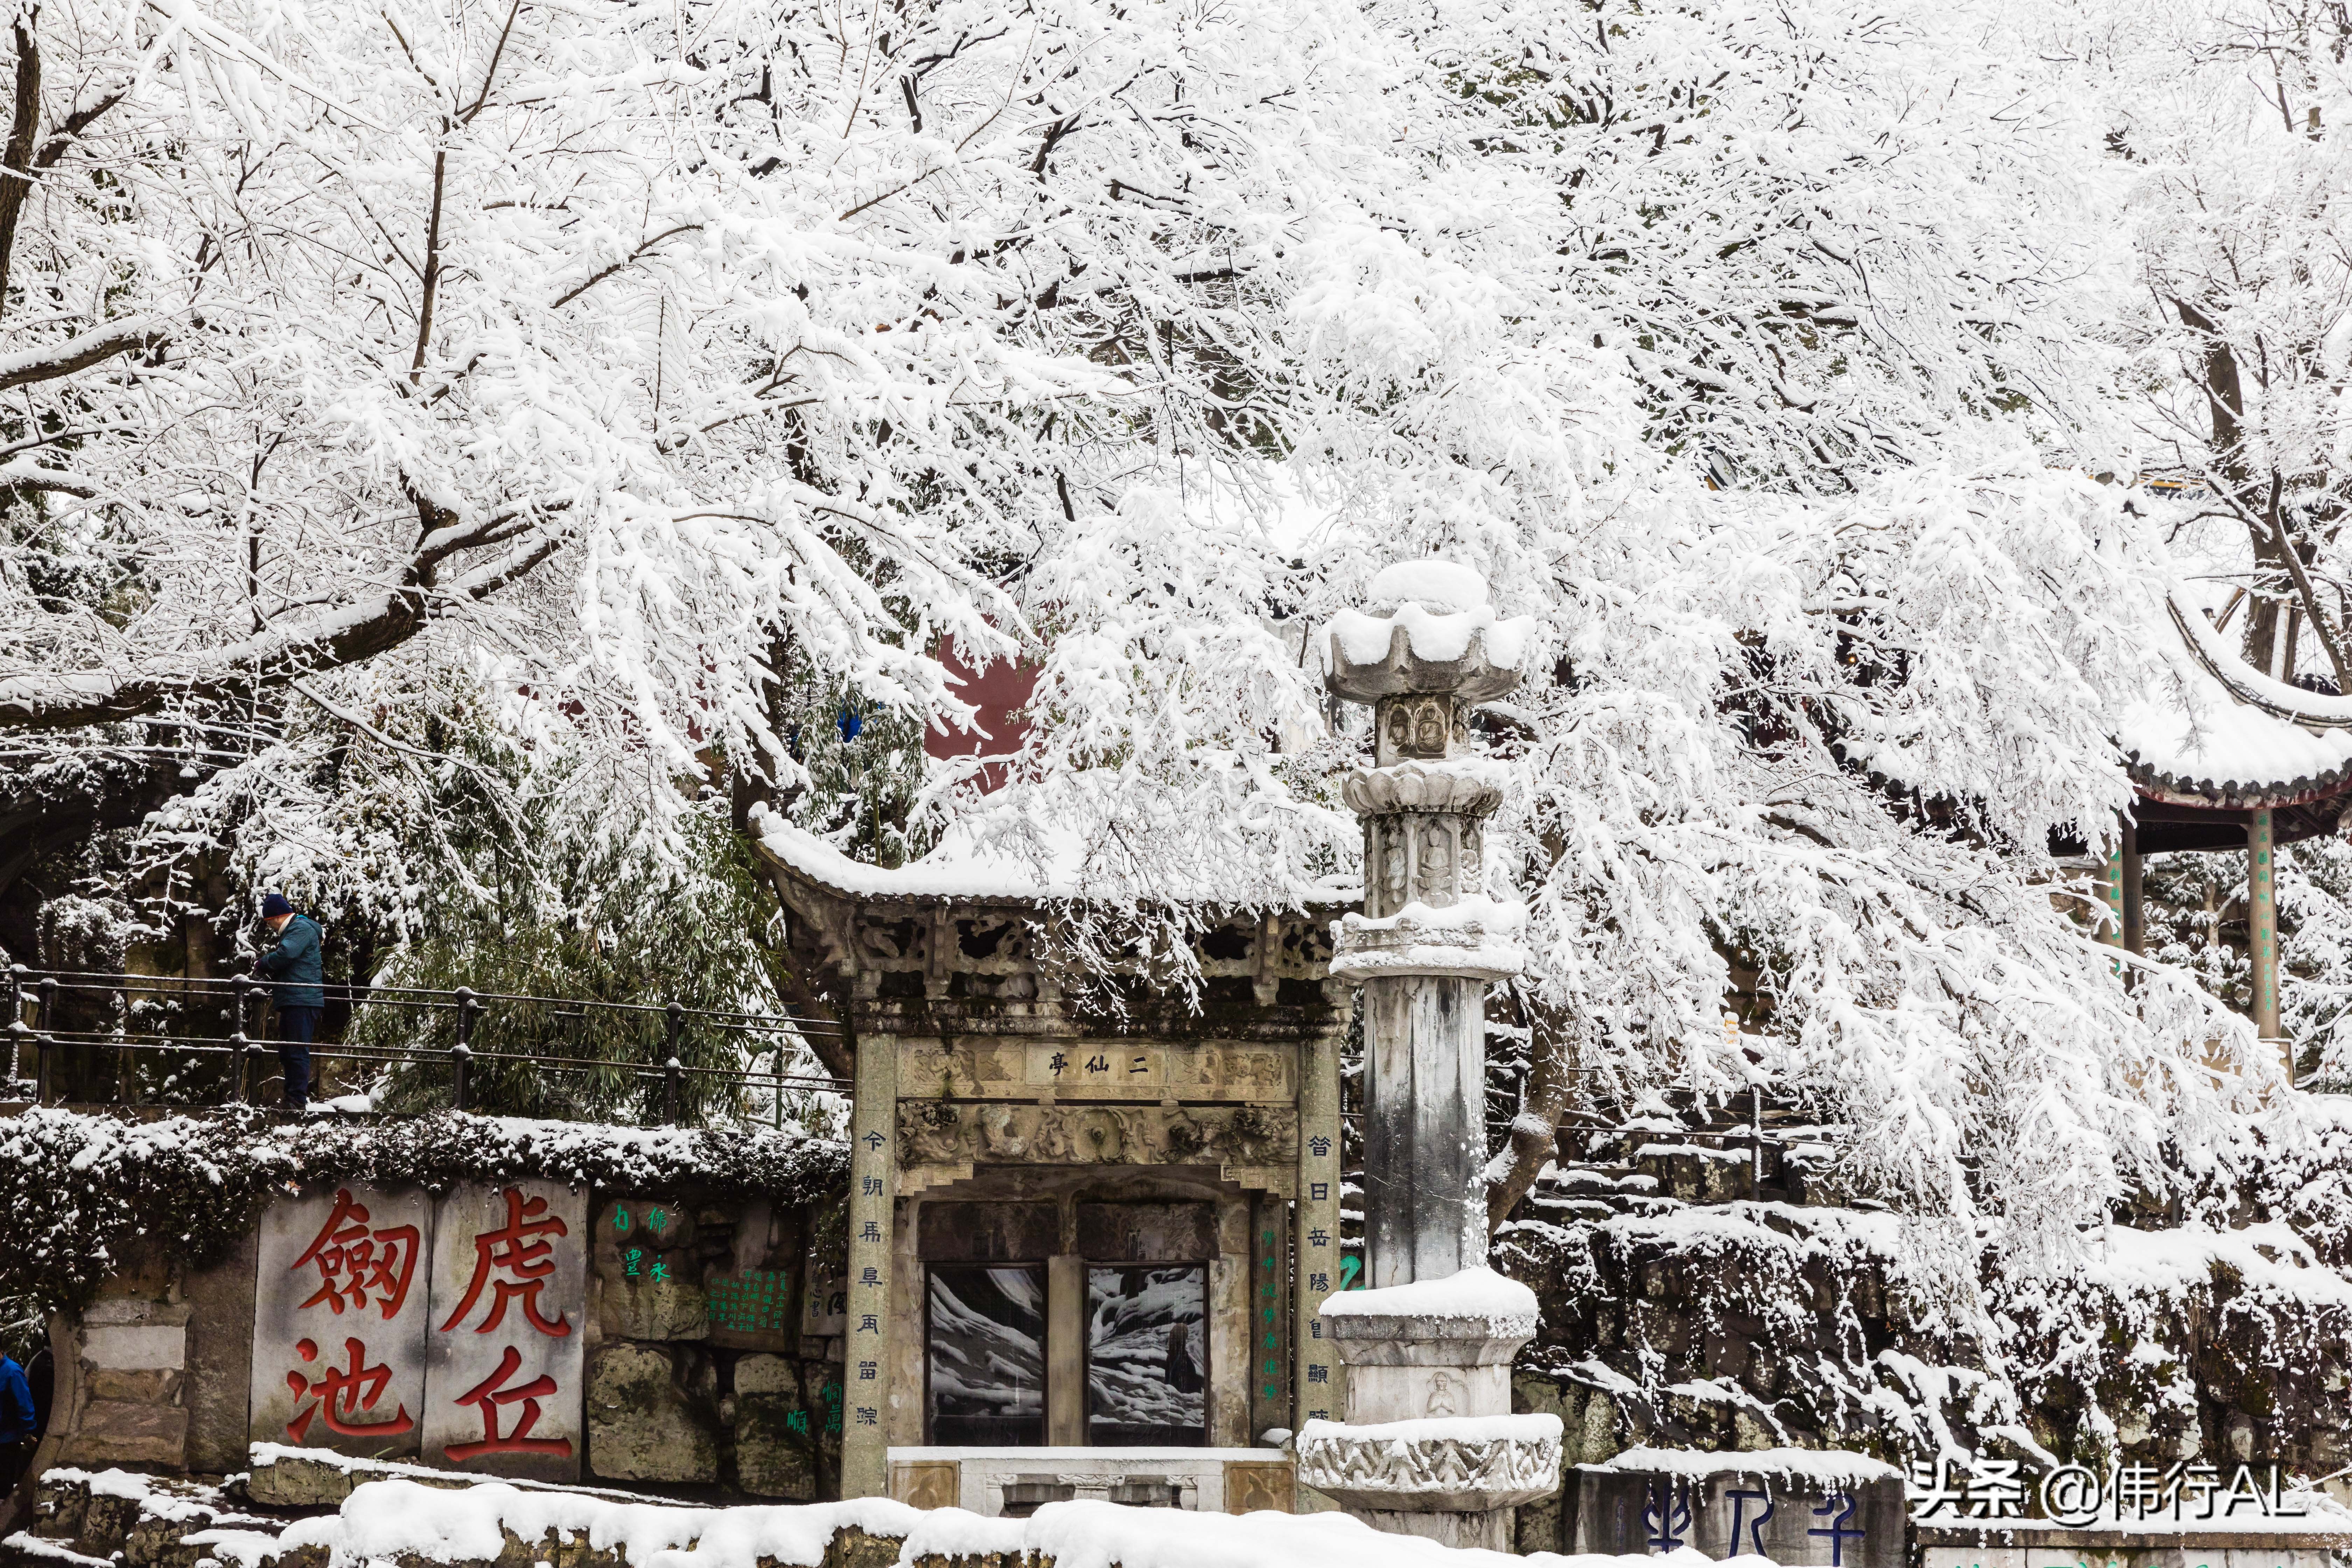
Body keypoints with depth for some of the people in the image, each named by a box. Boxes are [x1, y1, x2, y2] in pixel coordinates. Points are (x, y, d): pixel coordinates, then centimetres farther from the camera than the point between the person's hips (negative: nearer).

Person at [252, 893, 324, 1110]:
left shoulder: (301, 929, -9)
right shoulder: (292, 930, 25)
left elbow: (286, 954, -25)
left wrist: (263, 964, -8)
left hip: (302, 1000, -11)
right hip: (292, 1002, 11)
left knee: (297, 1052, -13)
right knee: (287, 1053, 13)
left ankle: (298, 1100, -15)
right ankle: (291, 1099, 18)